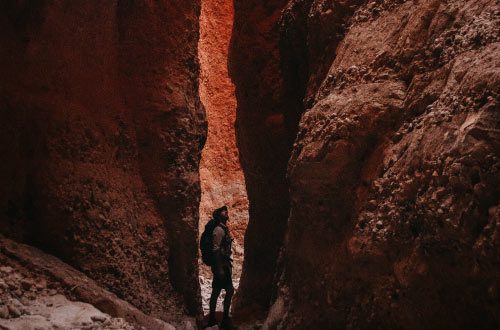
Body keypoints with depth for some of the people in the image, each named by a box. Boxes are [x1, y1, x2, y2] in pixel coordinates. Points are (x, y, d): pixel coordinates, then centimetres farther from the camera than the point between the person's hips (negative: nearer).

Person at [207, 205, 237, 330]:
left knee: (216, 292, 12)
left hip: (223, 264, 10)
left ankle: (212, 319, 18)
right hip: (220, 264, -10)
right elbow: (215, 250, -20)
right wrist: (220, 268, -23)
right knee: (230, 290, -8)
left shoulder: (224, 229, 16)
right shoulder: (218, 230, -14)